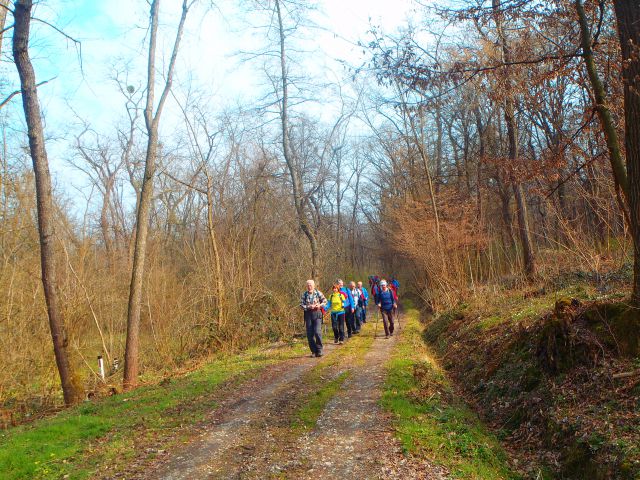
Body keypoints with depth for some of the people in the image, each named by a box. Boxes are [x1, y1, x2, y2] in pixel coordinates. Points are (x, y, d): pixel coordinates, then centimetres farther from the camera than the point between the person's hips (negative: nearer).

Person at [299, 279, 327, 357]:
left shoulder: (318, 293, 0)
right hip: (308, 314, 2)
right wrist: (309, 307, -17)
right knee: (310, 334, 2)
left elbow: (325, 301, 8)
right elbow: (301, 305, -1)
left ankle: (319, 350, -1)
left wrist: (320, 305, -11)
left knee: (317, 332, -14)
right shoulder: (304, 294, 2)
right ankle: (313, 351, 14)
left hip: (317, 314, -2)